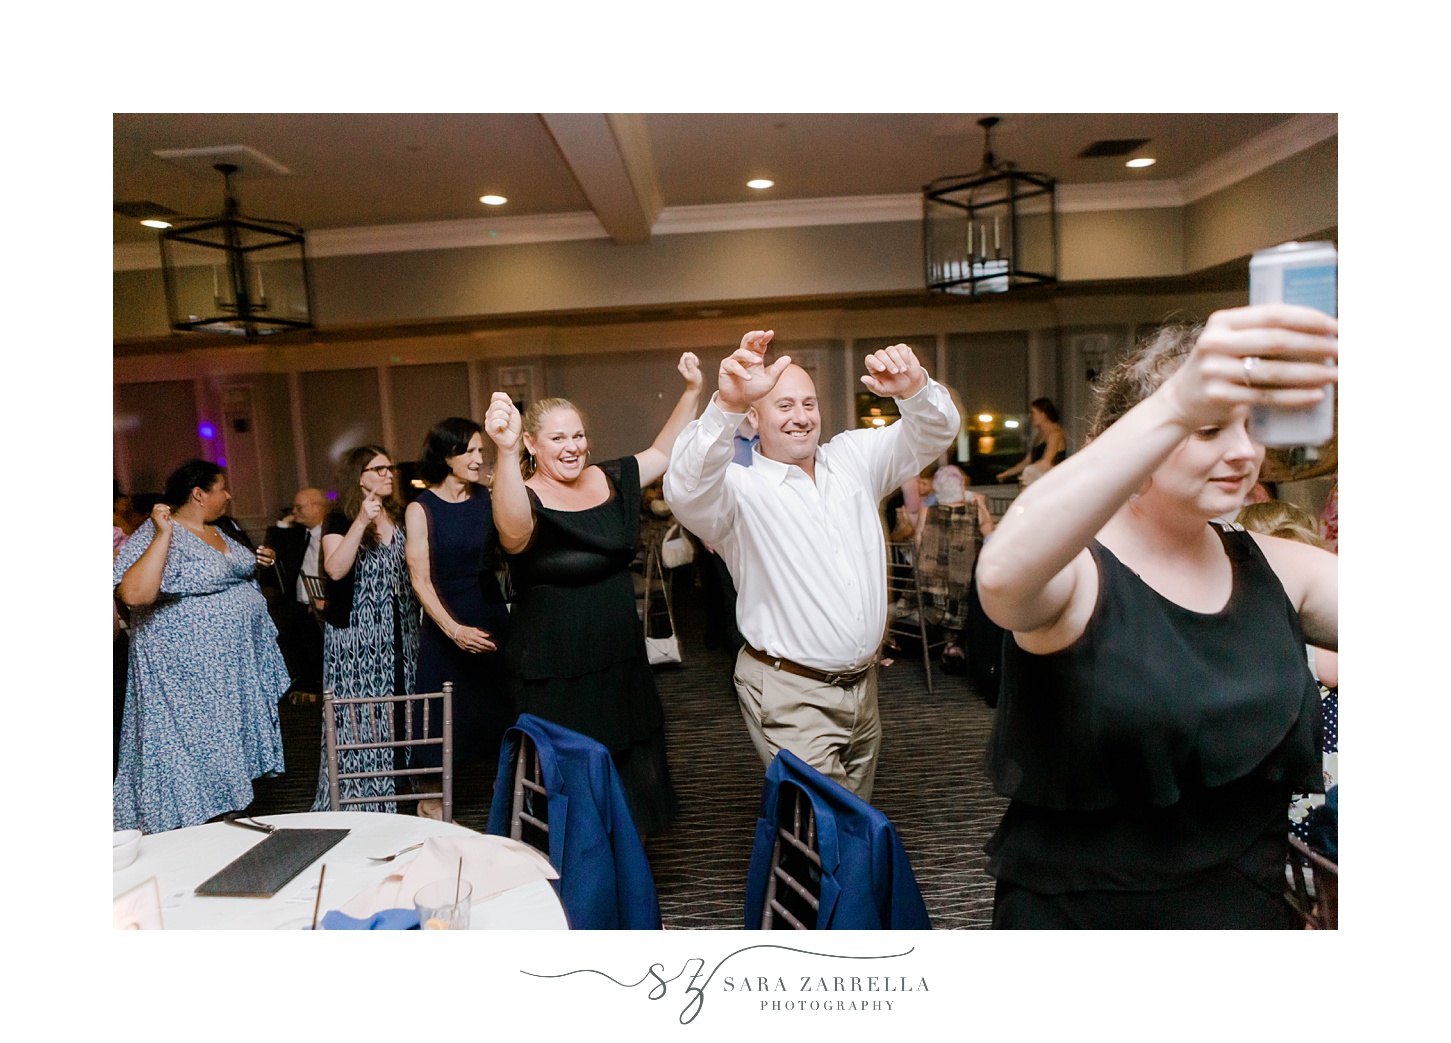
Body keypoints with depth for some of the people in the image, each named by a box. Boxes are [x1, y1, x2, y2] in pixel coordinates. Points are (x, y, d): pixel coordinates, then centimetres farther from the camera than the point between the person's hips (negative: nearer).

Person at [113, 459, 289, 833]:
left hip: (234, 666, 9)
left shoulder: (215, 531, 10)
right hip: (188, 673, -9)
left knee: (227, 751, 15)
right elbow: (134, 594, -31)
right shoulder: (156, 534, -16)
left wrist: (254, 562, 10)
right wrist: (163, 535, -31)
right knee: (194, 750, 0)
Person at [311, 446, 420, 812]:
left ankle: (391, 794, 19)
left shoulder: (401, 519, 13)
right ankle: (354, 801, 8)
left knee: (395, 715, 8)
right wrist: (360, 522, -26)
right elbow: (335, 569, -21)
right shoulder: (340, 521, -4)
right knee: (359, 718, -2)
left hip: (399, 636, 5)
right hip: (356, 636, -5)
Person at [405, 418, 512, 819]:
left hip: (492, 615, 3)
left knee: (499, 703, 9)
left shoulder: (488, 499, 3)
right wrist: (454, 629, -22)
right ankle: (432, 798, 23)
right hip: (446, 622, -3)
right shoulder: (420, 509, -7)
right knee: (446, 712, 5)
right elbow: (421, 580, -12)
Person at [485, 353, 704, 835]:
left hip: (623, 664, 7)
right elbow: (514, 531, -40)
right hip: (558, 681, -6)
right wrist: (505, 451, -55)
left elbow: (663, 452, 16)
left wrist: (692, 391, 6)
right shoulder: (528, 498, -16)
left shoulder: (610, 480, 4)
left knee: (638, 784, 19)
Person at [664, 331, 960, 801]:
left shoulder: (853, 458, 7)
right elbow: (687, 492, -32)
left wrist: (915, 389, -22)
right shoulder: (740, 488, -12)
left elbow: (933, 433, 2)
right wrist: (727, 404, -48)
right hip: (790, 696, -5)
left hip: (862, 684, 6)